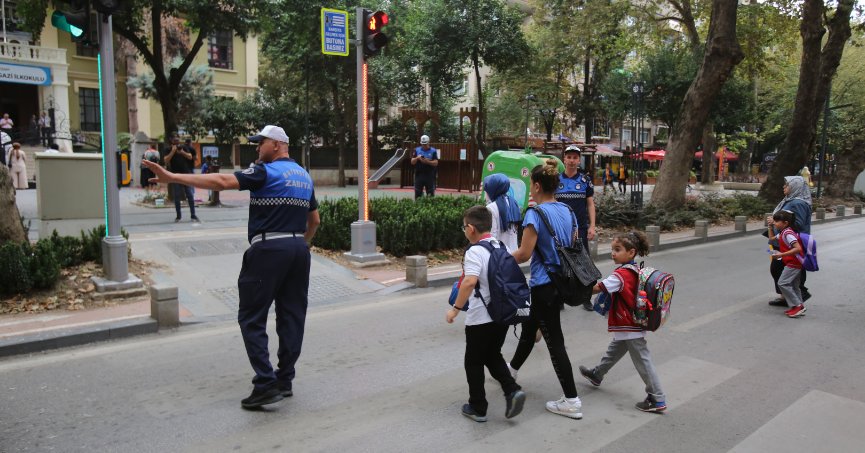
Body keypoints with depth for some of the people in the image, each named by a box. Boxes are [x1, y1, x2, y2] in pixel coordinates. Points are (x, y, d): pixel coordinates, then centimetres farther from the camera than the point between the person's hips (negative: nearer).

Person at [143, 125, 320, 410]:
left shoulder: (266, 172, -7)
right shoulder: (304, 176, 16)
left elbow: (221, 182, -18)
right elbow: (314, 220, 21)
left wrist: (172, 177, -18)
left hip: (268, 249, -7)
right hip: (298, 250, 7)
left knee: (252, 318, 1)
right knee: (292, 316, 10)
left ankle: (266, 384, -4)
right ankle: (285, 380, 18)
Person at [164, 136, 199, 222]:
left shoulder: (184, 148, 9)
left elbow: (190, 157, 0)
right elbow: (166, 160, -9)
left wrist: (182, 152, -15)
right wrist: (173, 151, -16)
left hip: (187, 174, 1)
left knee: (190, 195, -1)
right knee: (177, 197, 3)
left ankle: (193, 215, 4)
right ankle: (178, 216, 12)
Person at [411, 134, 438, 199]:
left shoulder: (433, 151, 4)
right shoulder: (417, 150, 10)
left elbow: (436, 163, -4)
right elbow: (412, 162, 7)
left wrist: (427, 161, -19)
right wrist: (417, 158, -13)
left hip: (430, 176, -2)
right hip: (419, 175, 2)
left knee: (431, 194, -1)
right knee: (418, 194, 4)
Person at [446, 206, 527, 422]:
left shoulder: (475, 252, -18)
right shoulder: (502, 247, 6)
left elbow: (470, 281, -32)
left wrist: (456, 308, -25)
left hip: (481, 318, -7)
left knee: (474, 362, 10)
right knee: (493, 356, 23)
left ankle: (477, 408, 19)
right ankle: (512, 390, 6)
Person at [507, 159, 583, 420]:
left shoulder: (535, 213, -17)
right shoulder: (567, 211, 6)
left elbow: (525, 253, -20)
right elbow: (573, 246, 15)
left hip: (543, 285, -8)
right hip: (562, 282, 8)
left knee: (554, 341, -1)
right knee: (530, 327, 25)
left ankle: (572, 401, 6)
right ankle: (512, 369, 46)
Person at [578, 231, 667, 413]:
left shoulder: (621, 274, -26)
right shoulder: (634, 271, 2)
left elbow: (597, 288, -27)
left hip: (630, 329, -10)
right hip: (628, 326, 10)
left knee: (643, 362, 0)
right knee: (613, 352, 25)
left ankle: (658, 399, 10)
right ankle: (596, 375, 44)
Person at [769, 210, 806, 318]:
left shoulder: (788, 233, -21)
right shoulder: (783, 233, 10)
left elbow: (798, 248, -31)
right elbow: (772, 239, 30)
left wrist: (781, 254, -31)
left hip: (793, 264, -11)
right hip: (796, 264, 11)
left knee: (783, 283, -13)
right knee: (794, 286, 17)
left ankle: (797, 306, -8)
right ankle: (800, 306, 23)